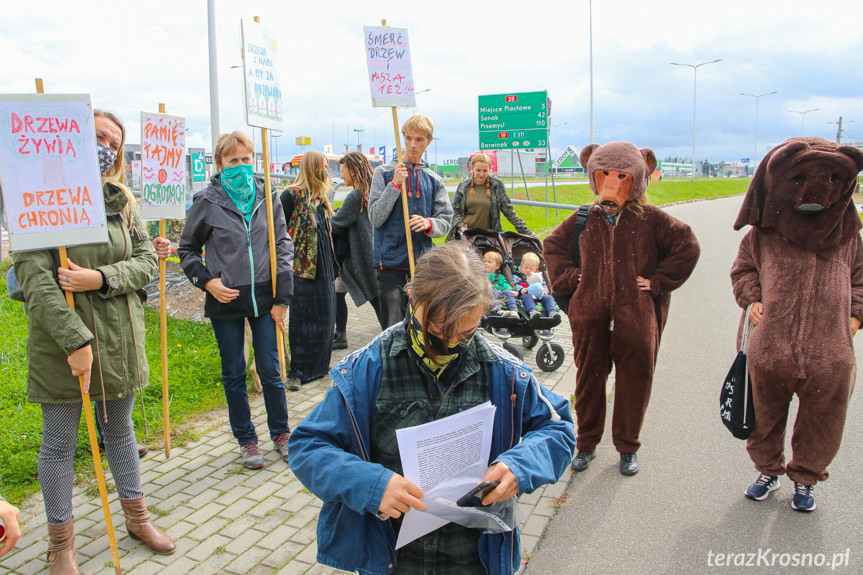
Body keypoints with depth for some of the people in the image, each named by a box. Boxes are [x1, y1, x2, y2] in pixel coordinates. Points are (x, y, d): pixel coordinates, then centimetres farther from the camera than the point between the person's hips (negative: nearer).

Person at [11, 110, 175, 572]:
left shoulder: (121, 200, 6)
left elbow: (146, 260, 1)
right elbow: (33, 278, -17)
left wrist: (101, 279, -18)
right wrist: (75, 339, -23)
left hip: (119, 339, 4)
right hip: (62, 341, -4)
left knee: (120, 430, 19)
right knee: (59, 442, 10)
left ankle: (137, 517, 35)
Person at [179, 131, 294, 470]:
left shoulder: (267, 197, 3)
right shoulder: (207, 202, -2)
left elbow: (283, 245, 4)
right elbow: (187, 249, 8)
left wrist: (282, 298, -1)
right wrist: (207, 281, -9)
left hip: (263, 297, 1)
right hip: (225, 302, 0)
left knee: (270, 370, 6)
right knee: (234, 375, 10)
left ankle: (280, 433, 25)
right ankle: (246, 440, 26)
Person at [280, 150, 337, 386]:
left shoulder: (321, 197, 15)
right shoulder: (292, 195, -9)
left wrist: (332, 264, 16)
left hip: (323, 266, 8)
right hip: (301, 266, -8)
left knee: (324, 317, 11)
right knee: (301, 319, -3)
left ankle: (319, 365, 24)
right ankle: (296, 372, 7)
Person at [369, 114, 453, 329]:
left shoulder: (434, 180, 11)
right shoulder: (384, 172, 3)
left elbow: (445, 222, 8)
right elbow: (375, 217, -5)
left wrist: (428, 223, -14)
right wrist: (395, 184, -14)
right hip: (390, 262, -3)